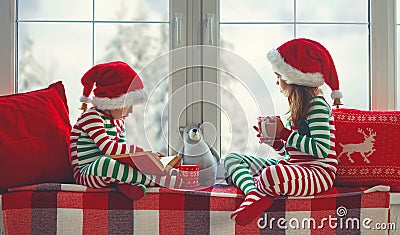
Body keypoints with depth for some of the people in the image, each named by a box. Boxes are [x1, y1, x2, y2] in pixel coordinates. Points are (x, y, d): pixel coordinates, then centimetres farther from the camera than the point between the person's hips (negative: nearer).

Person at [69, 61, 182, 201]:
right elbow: (108, 148, -24)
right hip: (85, 173, -9)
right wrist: (140, 151, -24)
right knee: (105, 163, -40)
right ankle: (156, 180, -36)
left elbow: (121, 149, 14)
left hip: (108, 169, 9)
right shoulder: (91, 117, -13)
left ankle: (125, 183, -34)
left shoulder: (119, 120, 15)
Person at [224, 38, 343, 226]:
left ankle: (253, 192, -12)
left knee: (270, 176, -45)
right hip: (291, 166, 11)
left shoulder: (317, 105, -10)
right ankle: (254, 193, -25)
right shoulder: (299, 106, 18)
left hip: (318, 171, -10)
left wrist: (284, 133, -16)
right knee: (231, 159, 3)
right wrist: (274, 140, 1)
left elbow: (321, 150, -22)